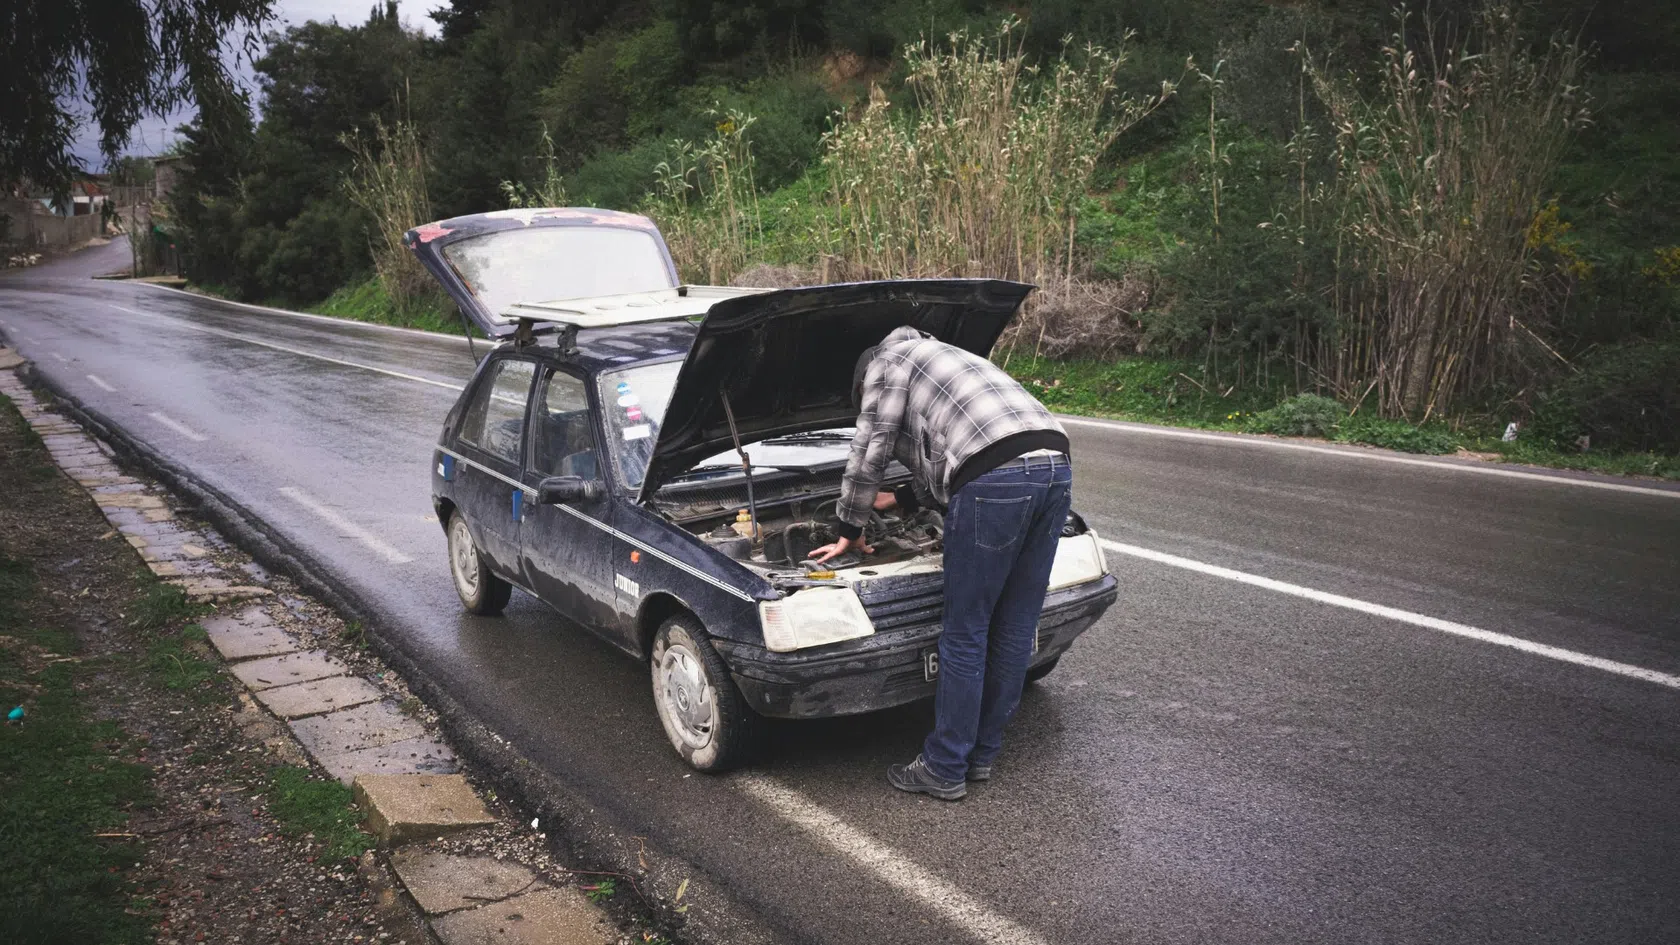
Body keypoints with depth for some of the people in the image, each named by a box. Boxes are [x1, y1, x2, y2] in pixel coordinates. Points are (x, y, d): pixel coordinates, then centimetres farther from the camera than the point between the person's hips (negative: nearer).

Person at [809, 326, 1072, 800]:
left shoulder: (890, 359, 15)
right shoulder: (947, 360, 40)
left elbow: (870, 452, 12)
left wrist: (850, 532, 21)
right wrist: (899, 499, 50)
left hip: (997, 477, -9)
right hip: (1056, 467, 9)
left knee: (965, 635, 2)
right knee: (1015, 629, 15)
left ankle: (944, 769, 13)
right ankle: (983, 754, 29)